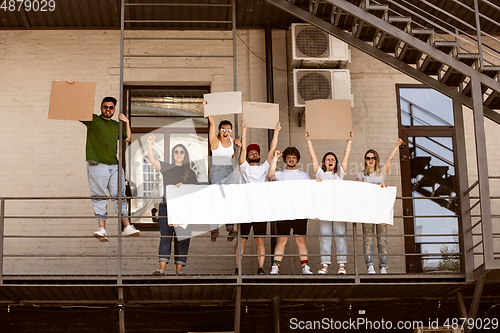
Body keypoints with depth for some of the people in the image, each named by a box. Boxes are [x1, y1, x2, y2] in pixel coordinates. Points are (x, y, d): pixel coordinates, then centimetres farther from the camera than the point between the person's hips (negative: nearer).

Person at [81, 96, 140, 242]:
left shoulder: (116, 125, 21)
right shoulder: (93, 120, 7)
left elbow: (127, 138, 28)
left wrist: (126, 122, 17)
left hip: (114, 165, 4)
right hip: (96, 164, -4)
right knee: (99, 197, -7)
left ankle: (127, 227, 5)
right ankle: (102, 229, -9)